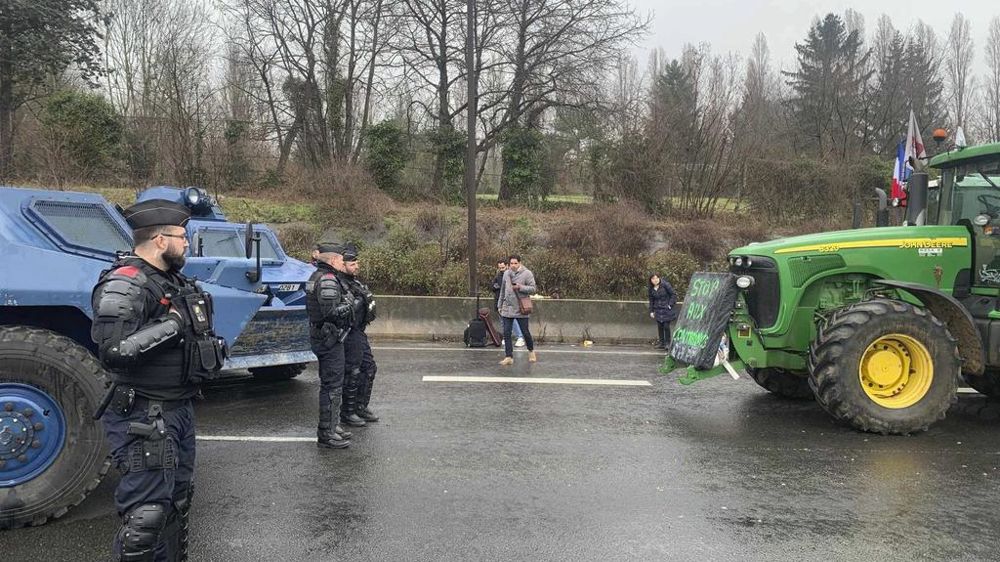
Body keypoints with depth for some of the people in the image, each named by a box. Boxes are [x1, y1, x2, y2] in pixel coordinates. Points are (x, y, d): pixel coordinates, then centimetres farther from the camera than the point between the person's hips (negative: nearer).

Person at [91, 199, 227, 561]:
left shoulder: (174, 280, 13)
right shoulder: (124, 286, -17)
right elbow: (113, 350, -29)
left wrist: (212, 348, 8)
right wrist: (173, 324, -24)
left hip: (180, 409, 10)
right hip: (143, 418, -10)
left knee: (177, 502, 20)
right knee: (146, 515, -7)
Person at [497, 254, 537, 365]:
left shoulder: (527, 273, -6)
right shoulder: (506, 273, 9)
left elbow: (533, 289, -8)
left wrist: (520, 287, -20)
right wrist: (500, 305, 20)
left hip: (521, 309, -4)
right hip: (507, 309, 4)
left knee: (525, 332, 5)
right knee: (506, 334, 0)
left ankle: (531, 351, 30)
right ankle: (508, 357, 6)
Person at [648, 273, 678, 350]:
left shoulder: (665, 284, -13)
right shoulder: (651, 289, 3)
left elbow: (673, 294, -9)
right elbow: (651, 300, 13)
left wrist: (670, 305, -13)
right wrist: (651, 311, 9)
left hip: (667, 309, -5)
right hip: (658, 310, 5)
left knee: (666, 326, -6)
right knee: (659, 326, 6)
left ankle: (667, 343, 7)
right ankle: (661, 343, 16)